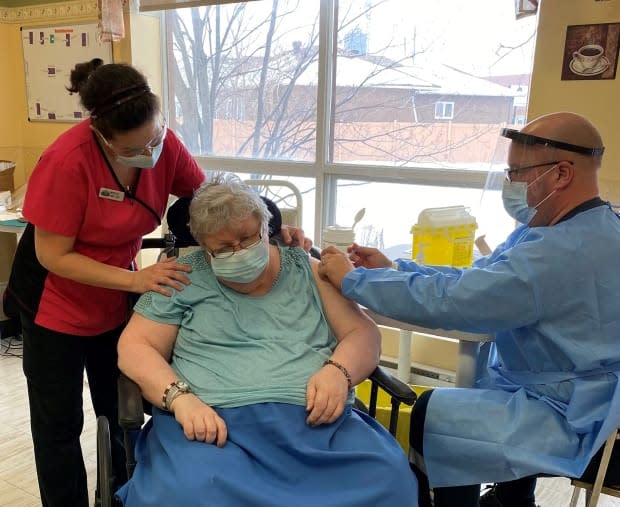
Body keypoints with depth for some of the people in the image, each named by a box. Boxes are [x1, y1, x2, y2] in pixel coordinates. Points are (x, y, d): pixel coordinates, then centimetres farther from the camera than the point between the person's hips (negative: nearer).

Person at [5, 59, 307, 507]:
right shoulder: (67, 162, -30)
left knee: (123, 415, 17)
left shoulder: (163, 142, -17)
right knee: (59, 424, 12)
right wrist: (136, 279, -32)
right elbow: (53, 257, -23)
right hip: (58, 306, -4)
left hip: (116, 302, 4)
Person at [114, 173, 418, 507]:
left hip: (314, 419, 2)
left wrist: (338, 371, -12)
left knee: (389, 478, -26)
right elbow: (134, 347, 6)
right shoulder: (184, 279, 9)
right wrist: (180, 398, -14)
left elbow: (364, 334, 12)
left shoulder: (308, 271, 14)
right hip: (214, 421, -1)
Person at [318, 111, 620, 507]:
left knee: (430, 414, -4)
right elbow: (475, 281, 4)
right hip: (572, 391, 10)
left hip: (562, 413, -10)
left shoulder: (563, 252, -32)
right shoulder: (587, 227, 2)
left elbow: (444, 300, -32)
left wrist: (351, 278, -19)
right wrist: (392, 268, -4)